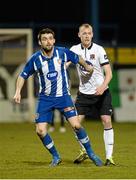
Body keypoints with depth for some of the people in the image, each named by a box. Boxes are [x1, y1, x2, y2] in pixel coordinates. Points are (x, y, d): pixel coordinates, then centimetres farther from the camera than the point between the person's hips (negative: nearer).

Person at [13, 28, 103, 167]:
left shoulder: (62, 52, -10)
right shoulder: (35, 59, -11)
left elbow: (77, 58, 11)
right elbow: (23, 75, 2)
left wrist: (87, 66, 26)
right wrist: (18, 92, -10)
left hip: (63, 96, -1)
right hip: (45, 98, 1)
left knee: (76, 125, -13)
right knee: (40, 131, -9)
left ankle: (90, 153, 7)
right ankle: (56, 157, 14)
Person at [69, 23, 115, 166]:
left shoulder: (99, 50, -9)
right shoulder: (75, 50, 0)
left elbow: (109, 73, -10)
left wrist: (102, 87, -27)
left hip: (101, 92, -3)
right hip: (84, 93, 3)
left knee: (106, 121, -11)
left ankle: (109, 156, -4)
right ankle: (84, 151, 17)